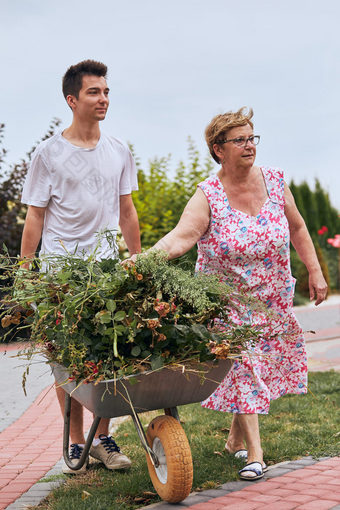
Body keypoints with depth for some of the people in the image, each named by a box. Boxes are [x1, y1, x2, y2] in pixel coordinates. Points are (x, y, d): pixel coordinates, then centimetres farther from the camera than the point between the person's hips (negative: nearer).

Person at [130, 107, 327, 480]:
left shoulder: (274, 181, -4)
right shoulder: (208, 196, -16)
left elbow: (297, 228, 8)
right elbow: (181, 237, -30)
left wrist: (314, 271, 5)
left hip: (272, 302, 4)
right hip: (227, 303, -4)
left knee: (264, 364, 11)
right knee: (241, 369, -8)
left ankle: (236, 439, 30)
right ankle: (255, 454, -1)